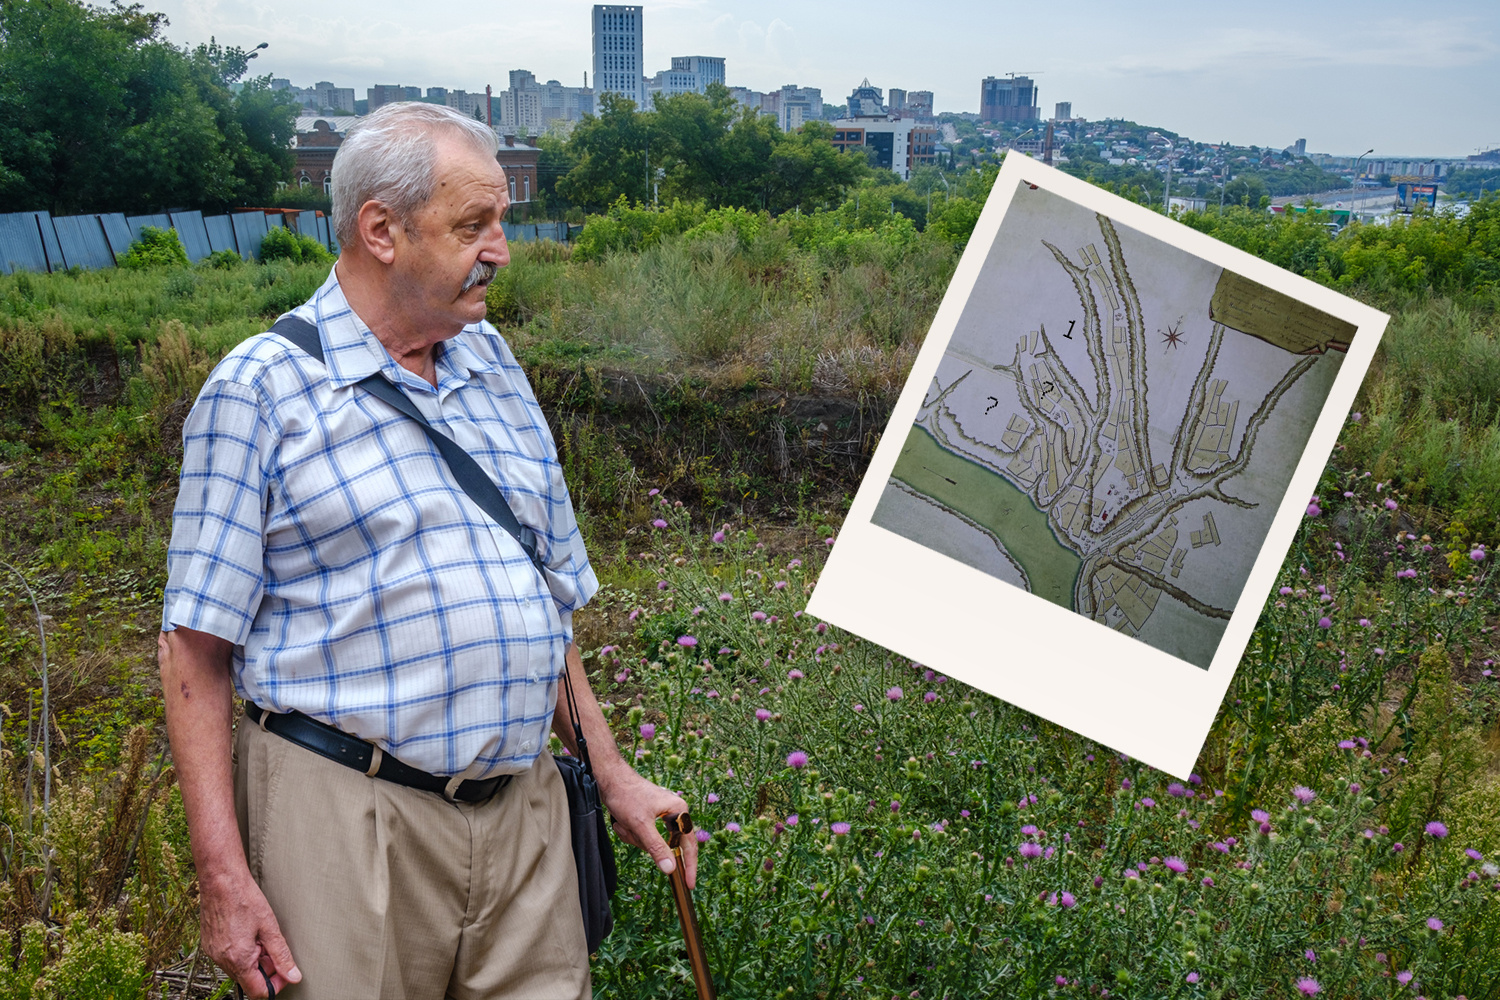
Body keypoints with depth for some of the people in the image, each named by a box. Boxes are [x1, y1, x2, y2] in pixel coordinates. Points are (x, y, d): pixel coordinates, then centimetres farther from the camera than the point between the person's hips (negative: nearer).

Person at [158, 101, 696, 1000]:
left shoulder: (495, 362, 11)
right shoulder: (261, 388, -6)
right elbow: (198, 647, -7)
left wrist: (611, 772, 15)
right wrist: (225, 880, -11)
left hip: (524, 809, 5)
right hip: (347, 817, -5)